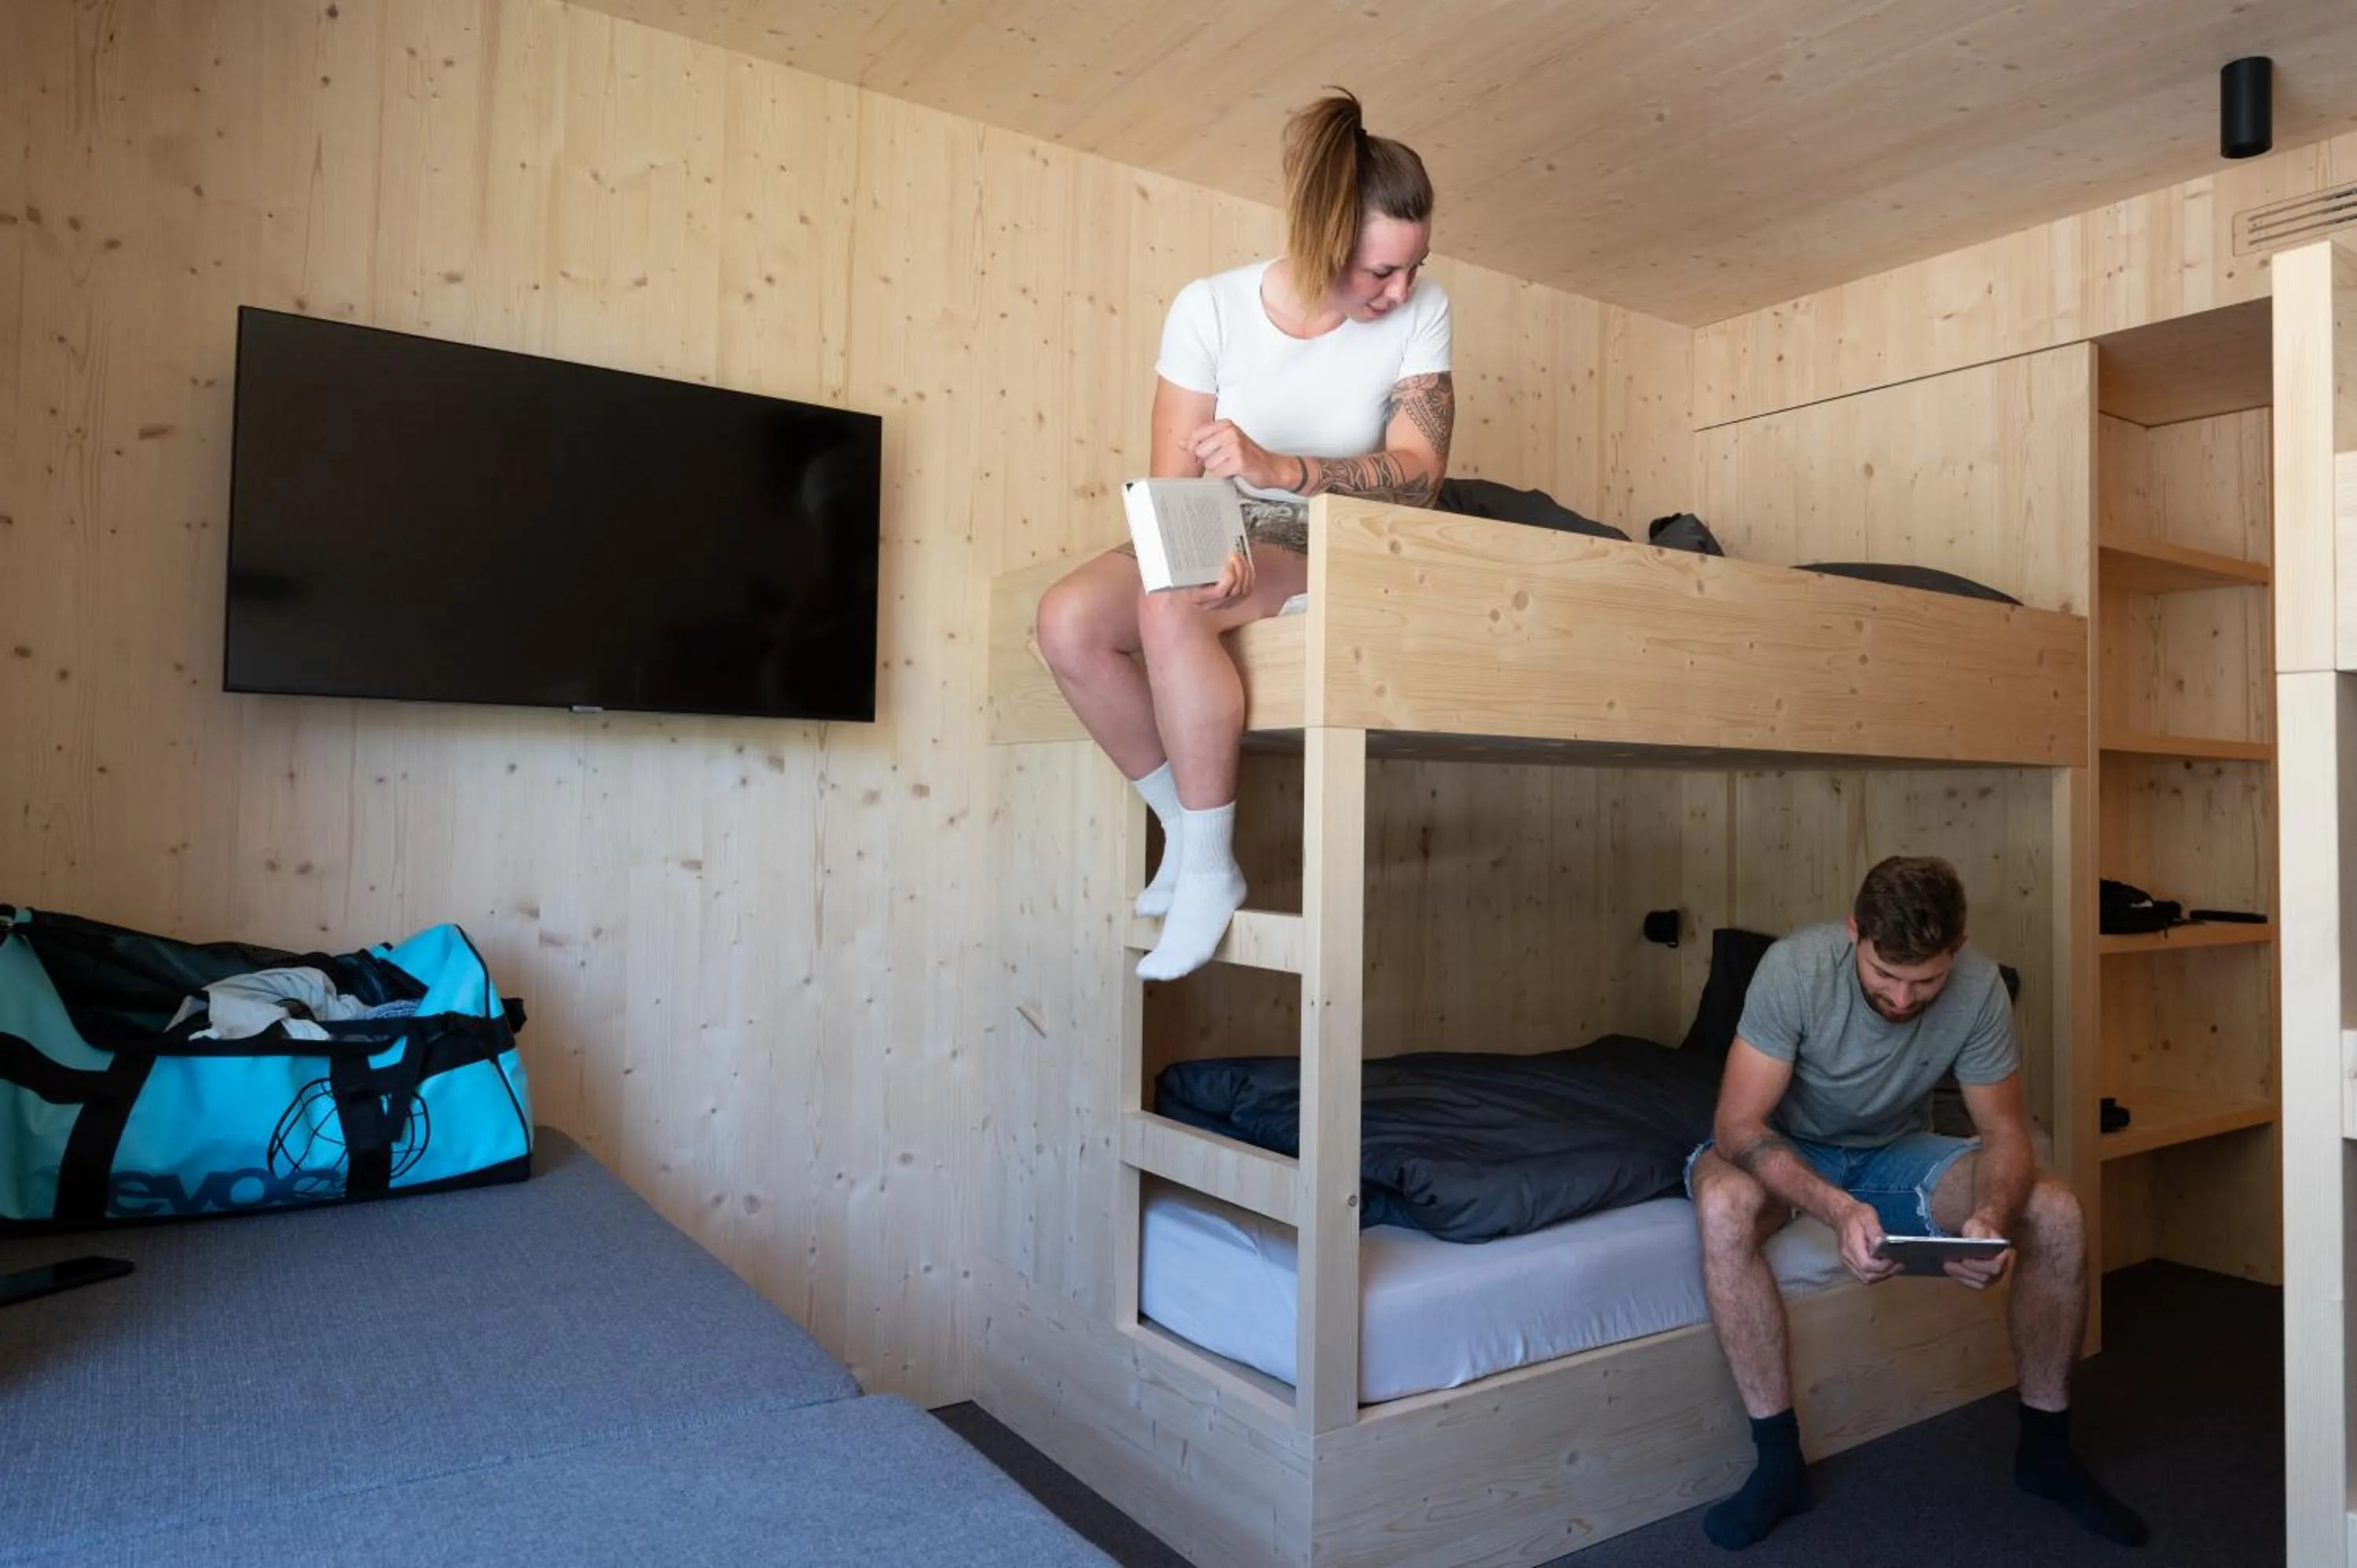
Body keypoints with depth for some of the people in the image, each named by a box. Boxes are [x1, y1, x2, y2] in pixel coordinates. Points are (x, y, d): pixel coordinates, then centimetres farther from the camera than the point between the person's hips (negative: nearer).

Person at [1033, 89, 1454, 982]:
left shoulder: (1420, 312, -9)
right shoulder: (1209, 308, -8)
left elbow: (1416, 473, -17)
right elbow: (1172, 481, -9)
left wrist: (1276, 468, -32)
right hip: (1224, 544, 3)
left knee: (1171, 607, -33)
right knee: (1067, 620, -24)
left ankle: (1210, 869, -19)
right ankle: (1185, 827, -7)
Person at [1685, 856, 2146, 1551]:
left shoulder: (1979, 987, -20)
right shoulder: (1795, 967, -30)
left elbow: (2005, 1130, -13)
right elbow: (1738, 1125, -30)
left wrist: (1991, 1216, -35)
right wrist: (1837, 1206, -47)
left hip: (1895, 1151, 3)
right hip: (1786, 1150, -3)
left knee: (2057, 1216, -19)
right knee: (1724, 1205, -37)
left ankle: (2046, 1448, 4)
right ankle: (1780, 1463, -23)